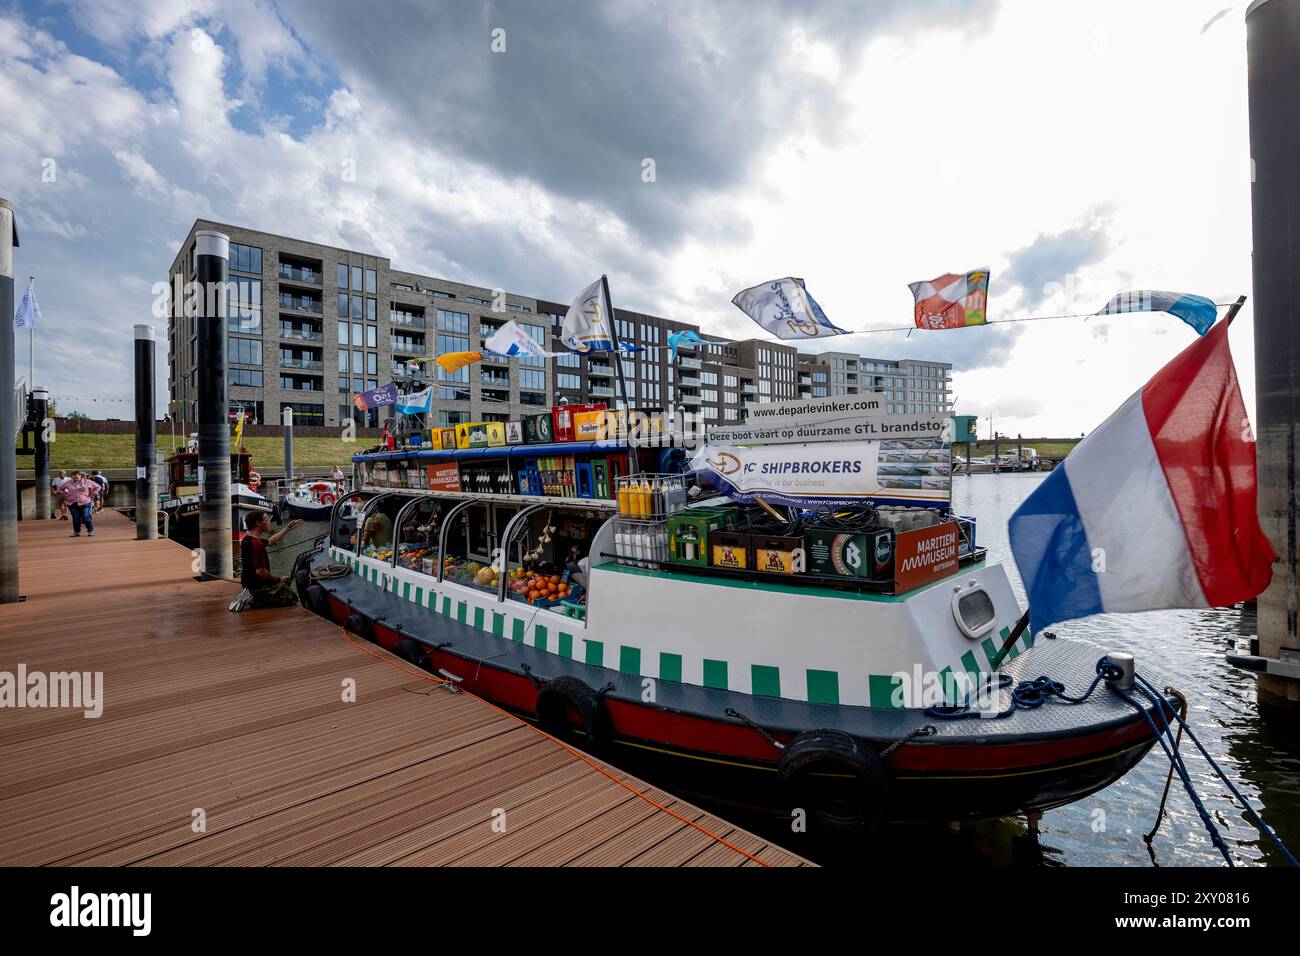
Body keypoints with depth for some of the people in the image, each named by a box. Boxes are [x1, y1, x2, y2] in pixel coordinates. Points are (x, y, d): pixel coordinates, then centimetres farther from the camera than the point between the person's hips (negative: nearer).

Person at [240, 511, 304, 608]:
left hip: (250, 583, 10)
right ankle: (259, 603, -5)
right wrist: (279, 580, -15)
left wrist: (288, 528, 28)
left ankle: (255, 600, 14)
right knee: (292, 598, -5)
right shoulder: (256, 544, -27)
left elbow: (270, 541, 25)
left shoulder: (248, 539, 5)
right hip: (258, 588, -10)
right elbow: (260, 571, -30)